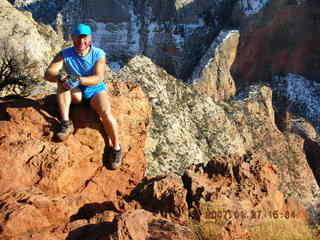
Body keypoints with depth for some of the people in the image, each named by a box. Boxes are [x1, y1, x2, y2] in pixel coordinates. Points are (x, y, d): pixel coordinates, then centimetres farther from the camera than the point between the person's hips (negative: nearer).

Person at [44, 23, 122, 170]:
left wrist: (78, 79, -41)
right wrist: (60, 77, -44)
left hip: (95, 90, -2)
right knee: (63, 82, -28)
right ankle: (66, 123, -29)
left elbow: (98, 78, -24)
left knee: (105, 113, -29)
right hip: (75, 92, 2)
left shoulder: (99, 54, -14)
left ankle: (116, 148, -10)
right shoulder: (65, 55, -10)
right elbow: (48, 74, -21)